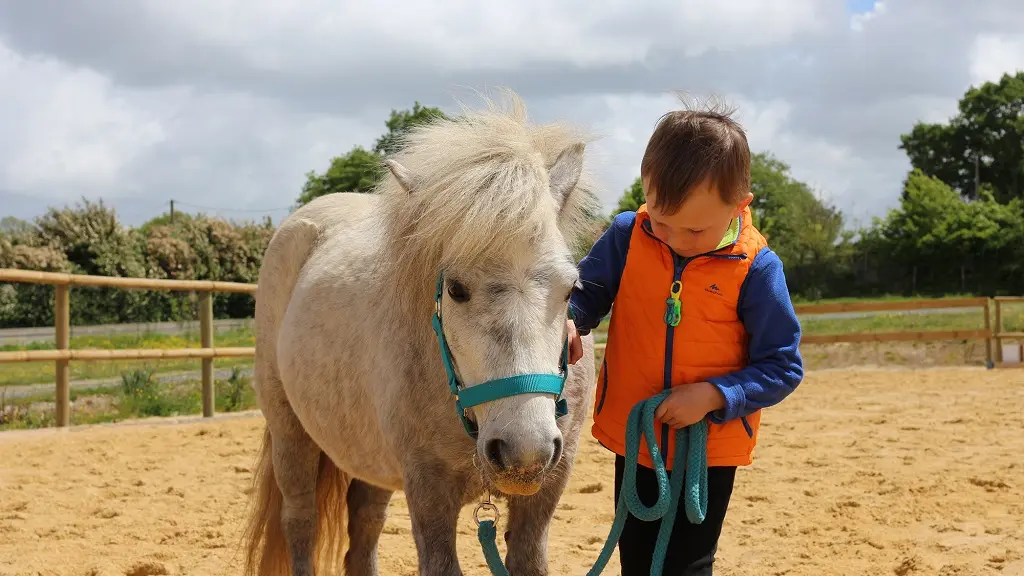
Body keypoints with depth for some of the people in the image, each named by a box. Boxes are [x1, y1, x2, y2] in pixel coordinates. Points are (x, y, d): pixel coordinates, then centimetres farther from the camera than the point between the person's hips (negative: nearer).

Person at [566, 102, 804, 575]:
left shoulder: (756, 268, -15)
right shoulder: (627, 237, -9)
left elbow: (783, 367, -11)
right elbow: (587, 289, 4)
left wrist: (713, 396, -24)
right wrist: (567, 319, -19)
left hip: (710, 450, -3)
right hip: (633, 441, 3)